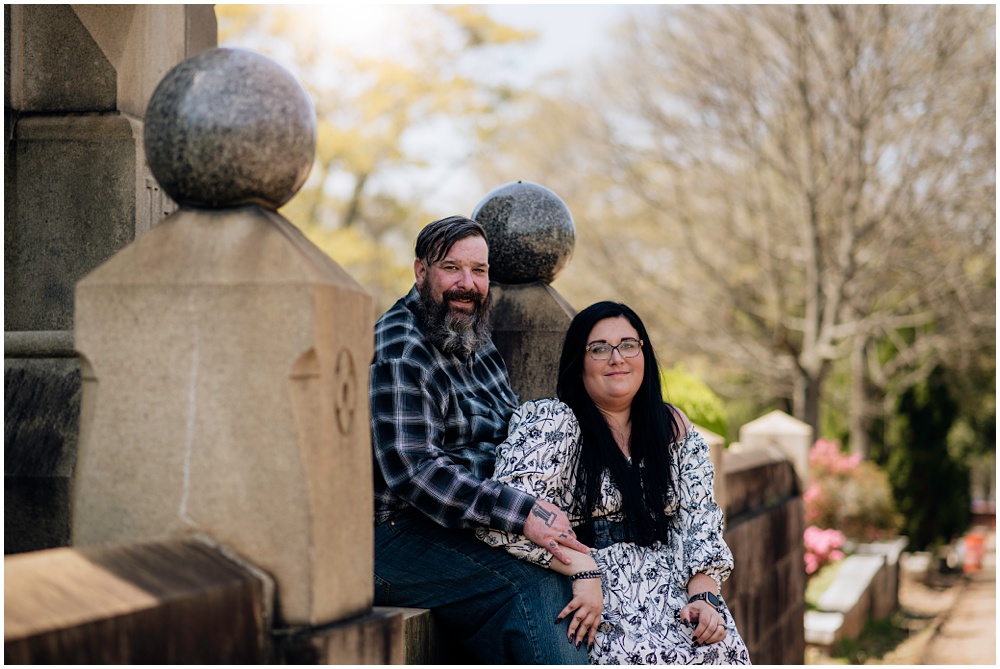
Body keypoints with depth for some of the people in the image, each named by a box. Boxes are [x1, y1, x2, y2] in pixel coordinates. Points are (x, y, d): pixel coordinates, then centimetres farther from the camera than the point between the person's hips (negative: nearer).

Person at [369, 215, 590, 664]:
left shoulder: (477, 344, 18)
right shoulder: (399, 354, -13)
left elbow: (514, 433, 26)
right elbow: (414, 471, -22)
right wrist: (521, 513, -28)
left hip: (470, 531, 9)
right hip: (401, 538, -9)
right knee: (535, 592, -28)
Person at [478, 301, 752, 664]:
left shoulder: (673, 428, 15)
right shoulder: (554, 423, -2)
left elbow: (697, 518, 11)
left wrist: (703, 594, -6)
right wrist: (584, 570, -24)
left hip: (672, 589, 5)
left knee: (723, 649, -23)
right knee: (649, 656, -31)